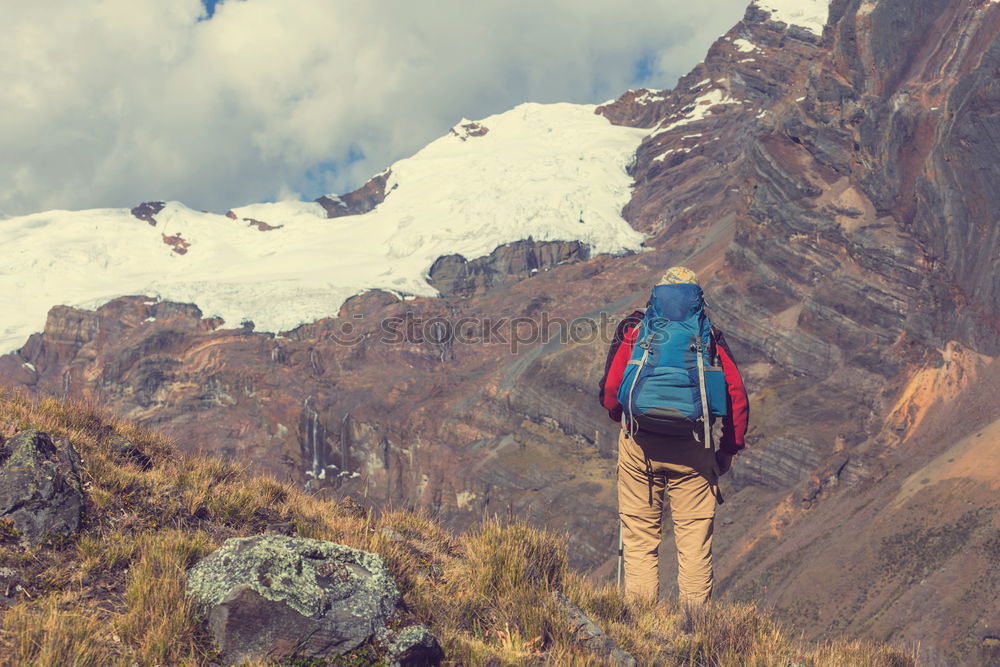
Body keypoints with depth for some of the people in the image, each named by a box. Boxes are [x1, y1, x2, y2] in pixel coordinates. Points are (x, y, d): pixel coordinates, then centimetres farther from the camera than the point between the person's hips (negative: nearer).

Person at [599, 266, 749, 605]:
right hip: (692, 447, 0)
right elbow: (737, 397, 2)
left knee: (640, 538, 8)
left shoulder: (633, 330, 6)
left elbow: (609, 392, 3)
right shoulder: (710, 336, 7)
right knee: (695, 539, 5)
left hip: (639, 445, 0)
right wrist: (729, 449, 12)